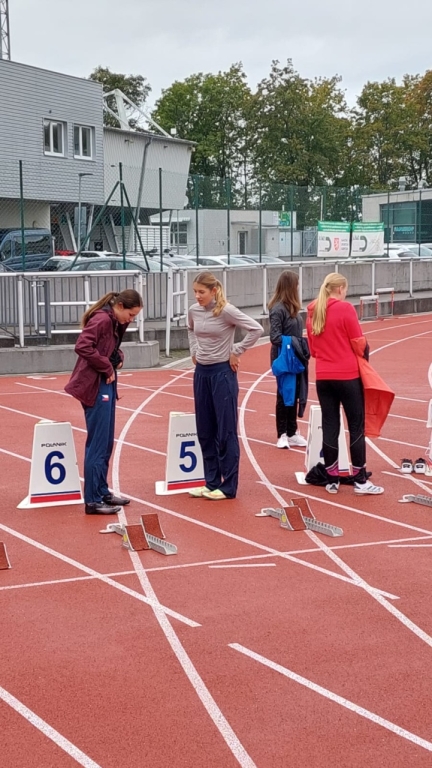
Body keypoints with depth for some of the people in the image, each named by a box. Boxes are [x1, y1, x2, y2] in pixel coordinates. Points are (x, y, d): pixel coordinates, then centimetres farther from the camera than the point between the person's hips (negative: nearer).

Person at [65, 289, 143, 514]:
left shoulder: (116, 322, 11)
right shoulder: (101, 320, -18)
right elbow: (82, 347, -28)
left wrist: (118, 358, 2)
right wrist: (107, 368, -20)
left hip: (106, 384, 10)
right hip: (94, 385, -10)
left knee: (106, 444, 15)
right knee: (97, 444, -6)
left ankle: (102, 492, 25)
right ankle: (93, 500, 0)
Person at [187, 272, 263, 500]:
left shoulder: (227, 311, -15)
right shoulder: (194, 311, 4)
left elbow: (256, 329, -16)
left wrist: (236, 352, -12)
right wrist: (194, 351, 11)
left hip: (222, 372, -7)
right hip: (201, 372, 7)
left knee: (225, 432, -2)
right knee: (205, 432, 10)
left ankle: (228, 487, 5)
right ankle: (211, 483, 20)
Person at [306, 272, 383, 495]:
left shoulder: (312, 312, 8)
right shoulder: (345, 308, -10)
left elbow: (312, 349, 12)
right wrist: (364, 356, 12)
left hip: (323, 377, 5)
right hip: (348, 375, -5)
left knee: (329, 427, 9)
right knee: (356, 427, 3)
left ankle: (332, 480, 13)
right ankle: (360, 481, 6)